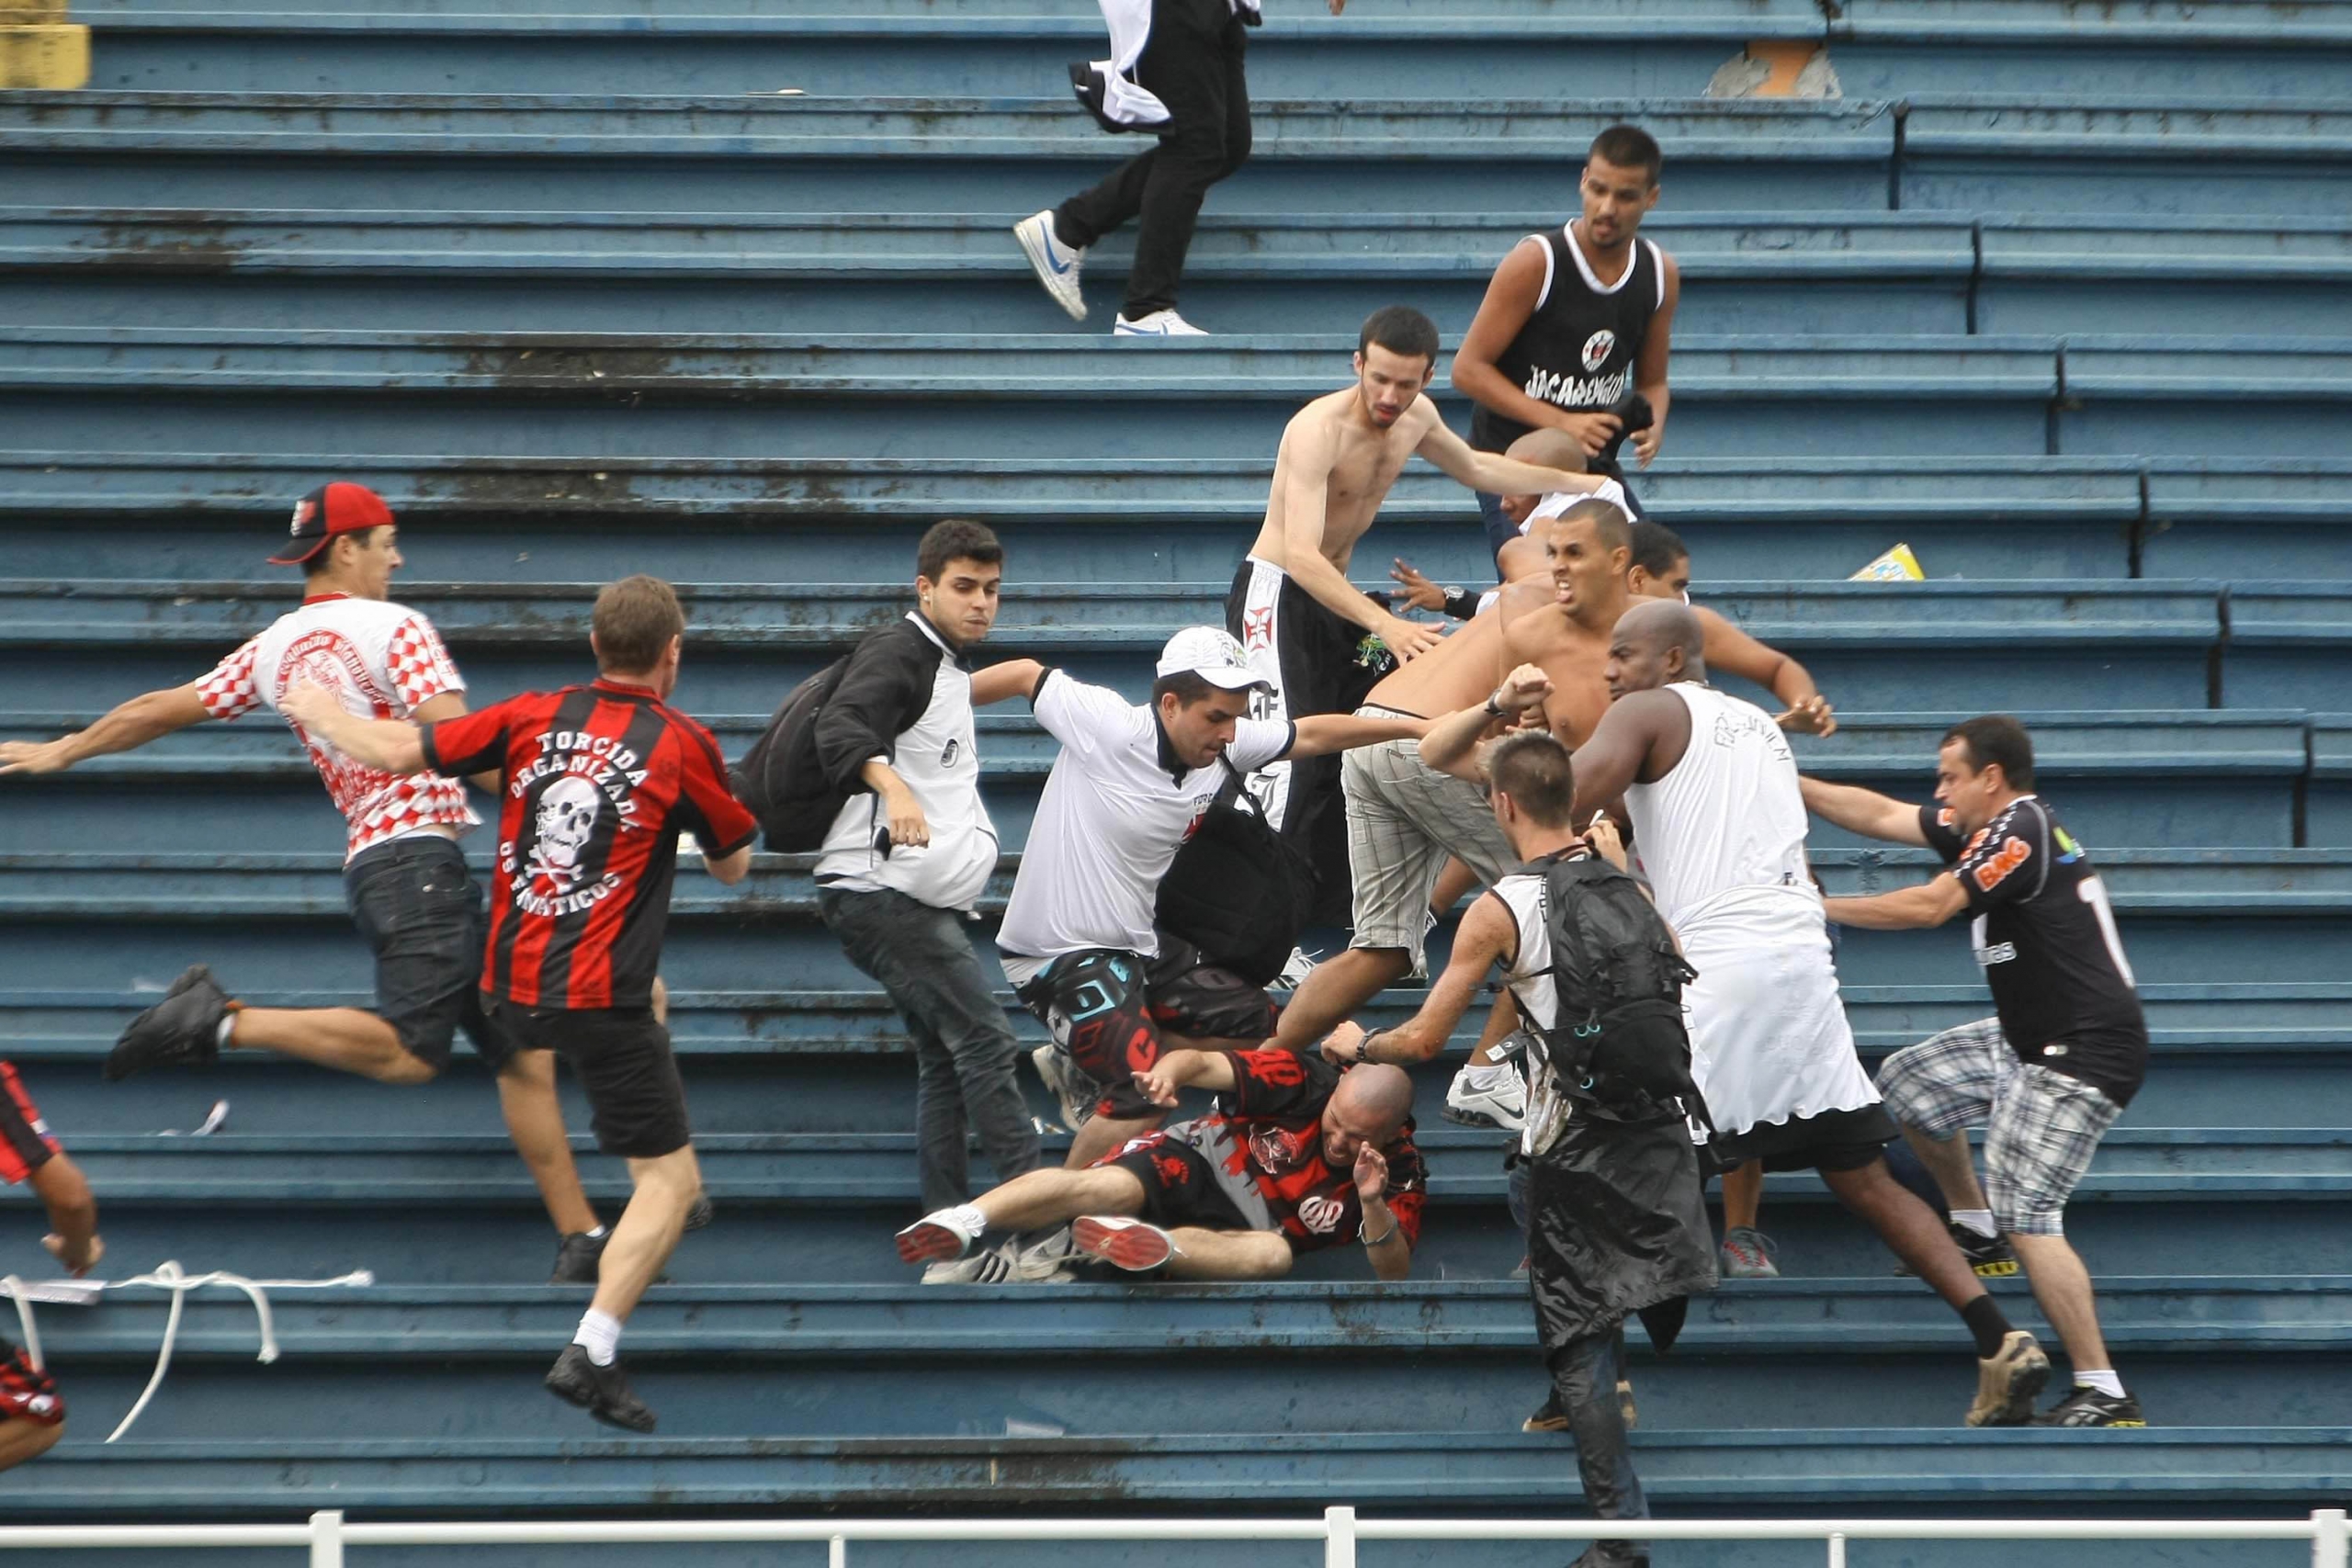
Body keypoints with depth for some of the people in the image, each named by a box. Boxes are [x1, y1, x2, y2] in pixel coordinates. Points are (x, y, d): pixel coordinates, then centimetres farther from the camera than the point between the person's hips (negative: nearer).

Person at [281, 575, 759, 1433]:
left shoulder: (535, 718, 2)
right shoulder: (682, 743, -6)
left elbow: (398, 750, 5)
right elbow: (733, 864, 9)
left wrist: (323, 714, 23)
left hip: (509, 985, 6)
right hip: (601, 999, -6)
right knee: (671, 1181, -1)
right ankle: (592, 1352, -16)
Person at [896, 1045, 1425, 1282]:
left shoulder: (1400, 1174, -8)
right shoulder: (1305, 1083, -9)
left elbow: (1394, 1275, -12)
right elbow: (1206, 1064, -12)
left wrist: (1375, 1207, -31)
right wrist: (1171, 1069, -36)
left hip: (1241, 1230, 1)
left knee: (1275, 1254, -37)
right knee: (1109, 1187, -32)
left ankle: (1162, 1248, -62)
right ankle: (966, 1221, -50)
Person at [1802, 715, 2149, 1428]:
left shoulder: (2019, 834, -19)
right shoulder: (1994, 827, 10)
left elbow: (1930, 906, -27)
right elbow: (1881, 815, 16)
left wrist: (1821, 908, -19)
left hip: (2084, 1054, -11)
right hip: (2030, 1039, 11)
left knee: (2026, 1216, -17)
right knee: (1907, 1082, 24)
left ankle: (2104, 1393, -18)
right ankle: (1974, 1233, 38)